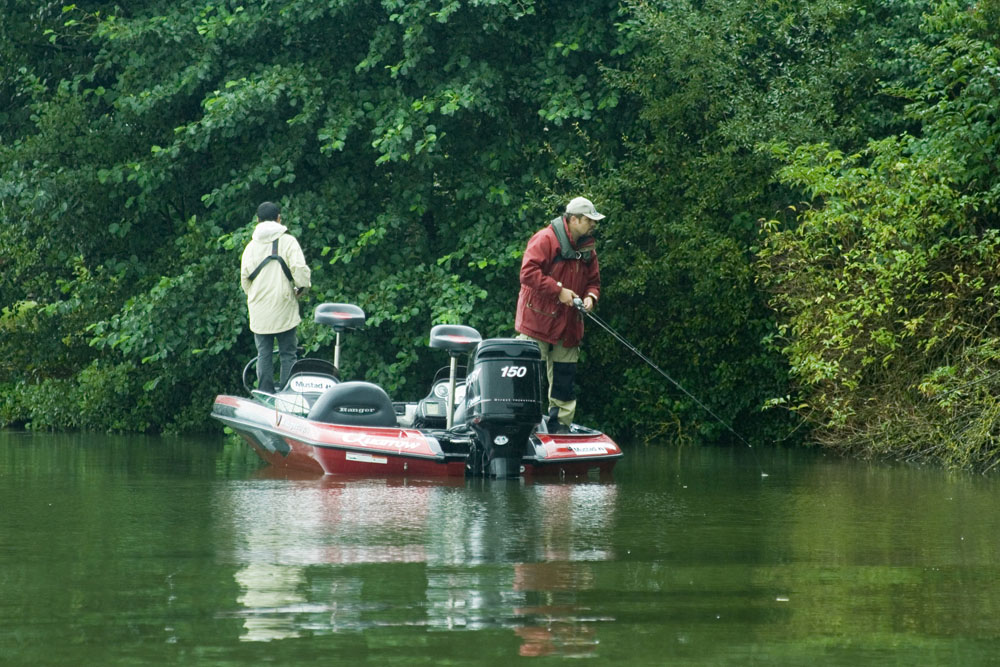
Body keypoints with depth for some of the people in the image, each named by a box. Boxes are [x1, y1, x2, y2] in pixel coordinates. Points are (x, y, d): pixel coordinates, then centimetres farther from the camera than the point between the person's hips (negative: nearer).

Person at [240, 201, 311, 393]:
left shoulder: (251, 246, 9)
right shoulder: (287, 241, -3)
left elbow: (244, 278, 7)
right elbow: (300, 269, -13)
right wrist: (302, 288, 5)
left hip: (259, 309, 3)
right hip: (283, 306, -3)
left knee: (264, 354, 6)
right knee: (287, 353, 1)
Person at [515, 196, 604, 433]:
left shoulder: (587, 248, 12)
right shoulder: (545, 239, -11)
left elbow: (593, 280, 22)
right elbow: (528, 272, -20)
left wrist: (590, 297, -1)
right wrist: (559, 291, -20)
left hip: (568, 327, 7)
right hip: (537, 322, -7)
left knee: (564, 380, 7)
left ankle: (560, 426, 13)